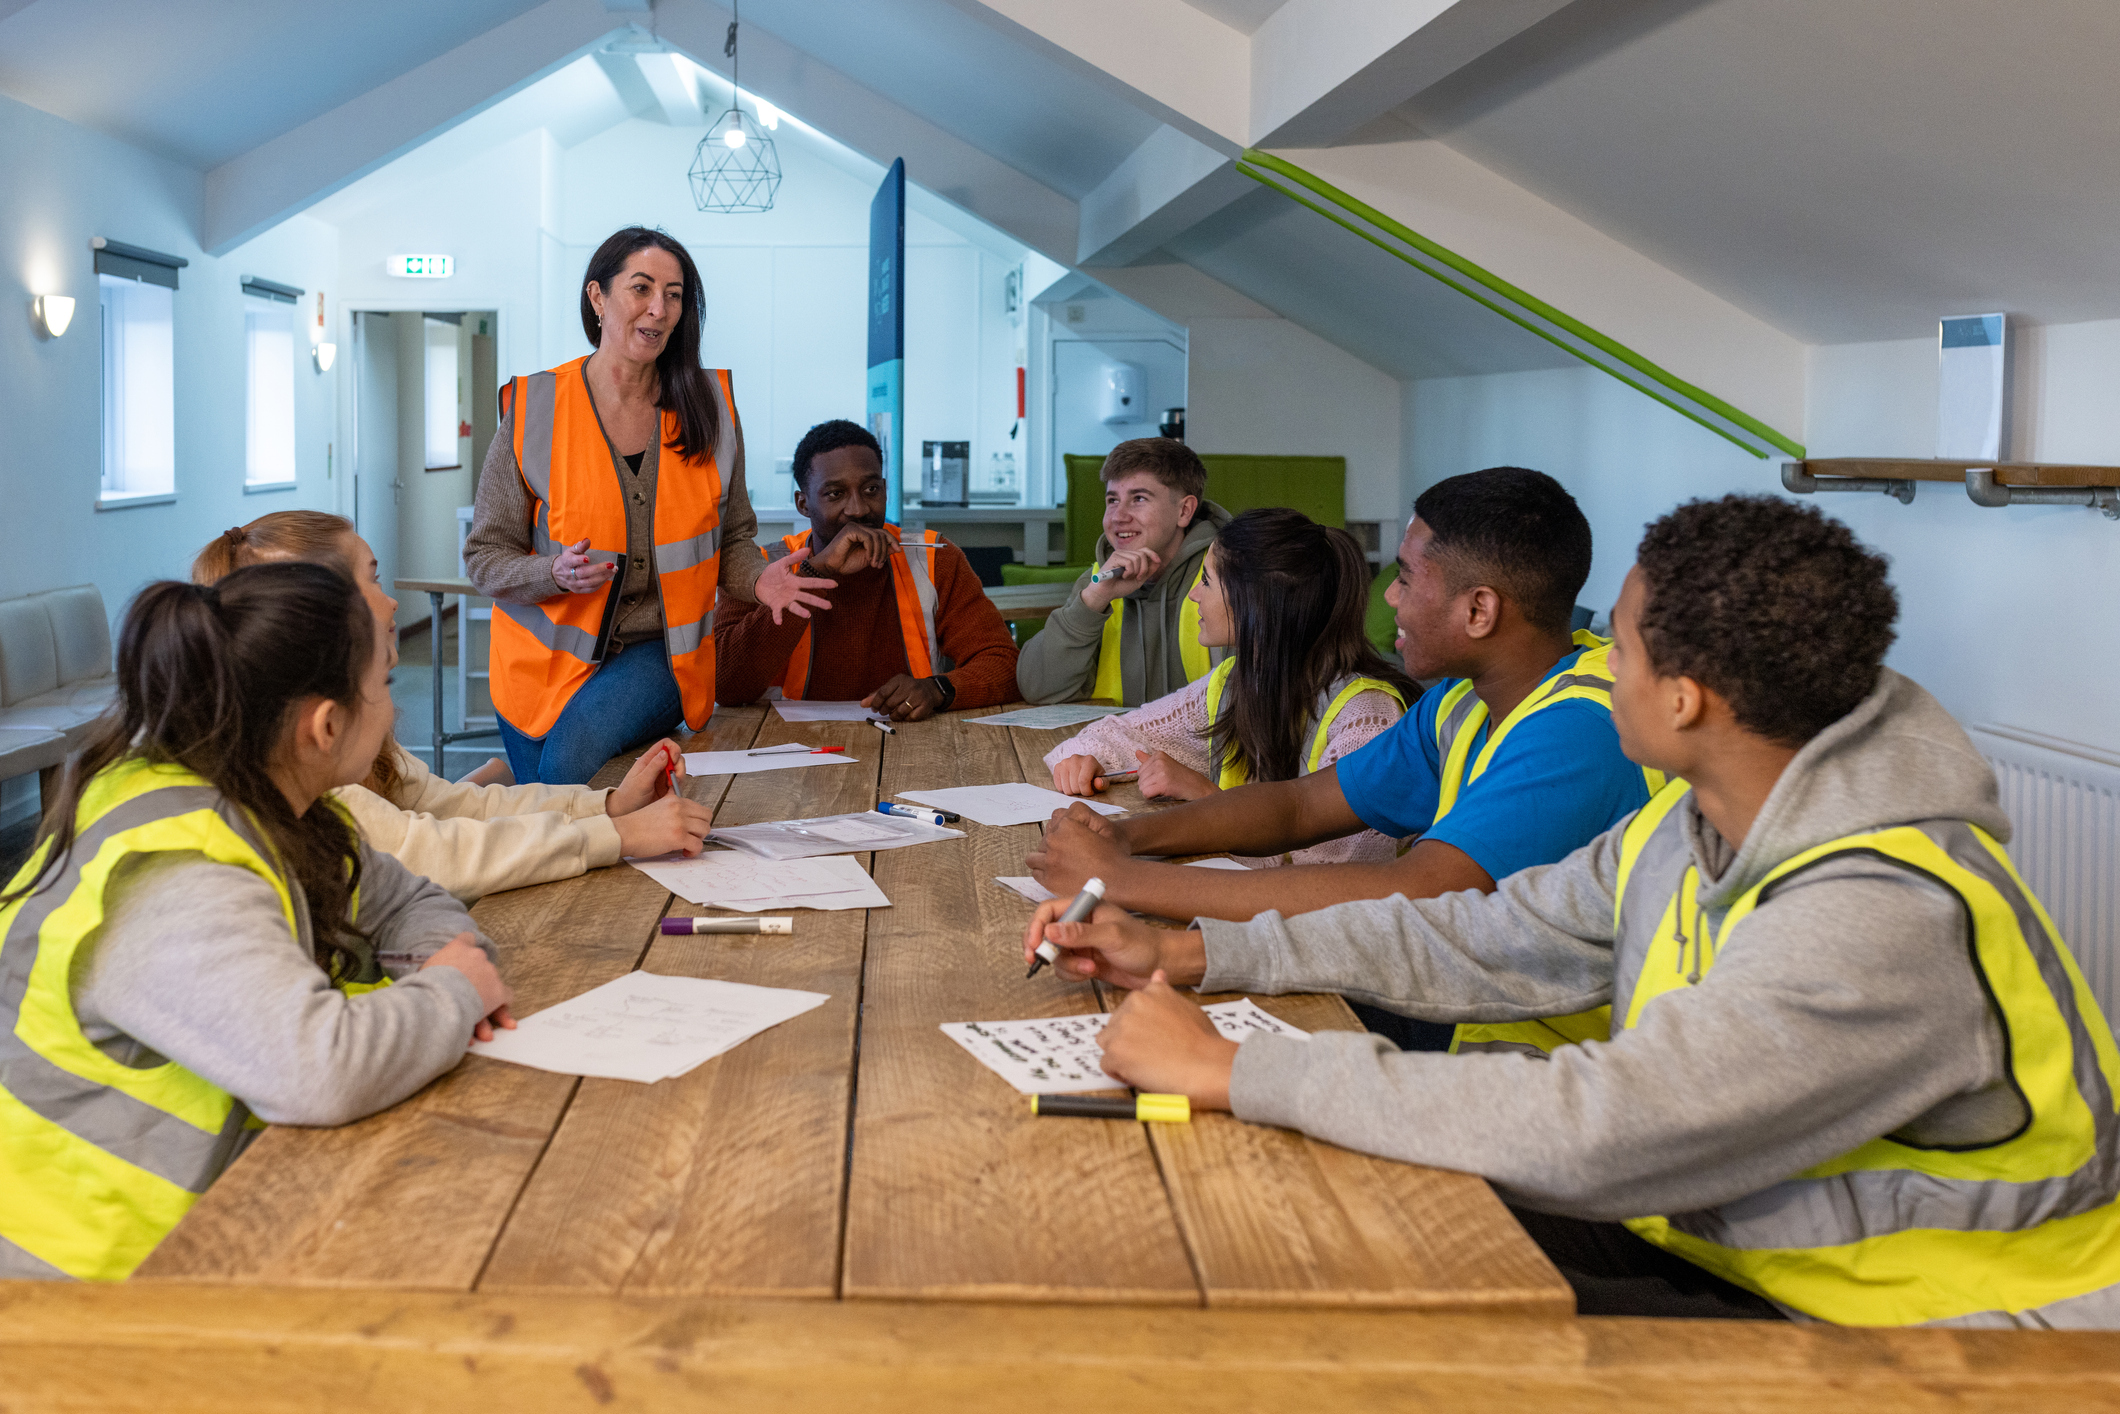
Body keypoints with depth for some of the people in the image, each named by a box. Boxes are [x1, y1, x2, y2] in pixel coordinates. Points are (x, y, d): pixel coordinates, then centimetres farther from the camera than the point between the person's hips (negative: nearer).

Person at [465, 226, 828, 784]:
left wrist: (758, 580, -12)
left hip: (659, 653, 0)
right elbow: (485, 555, -2)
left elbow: (732, 538, 11)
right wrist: (557, 573, -22)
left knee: (572, 762, -28)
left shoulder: (708, 406, 1)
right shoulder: (533, 411, -6)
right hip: (548, 657, 1)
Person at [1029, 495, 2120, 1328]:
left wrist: (1230, 1072, -30)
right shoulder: (1687, 824, 0)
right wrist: (1192, 954, 3)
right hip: (1736, 1243, 8)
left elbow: (1587, 1132, -37)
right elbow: (1478, 941, 8)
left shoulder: (1885, 919, -31)